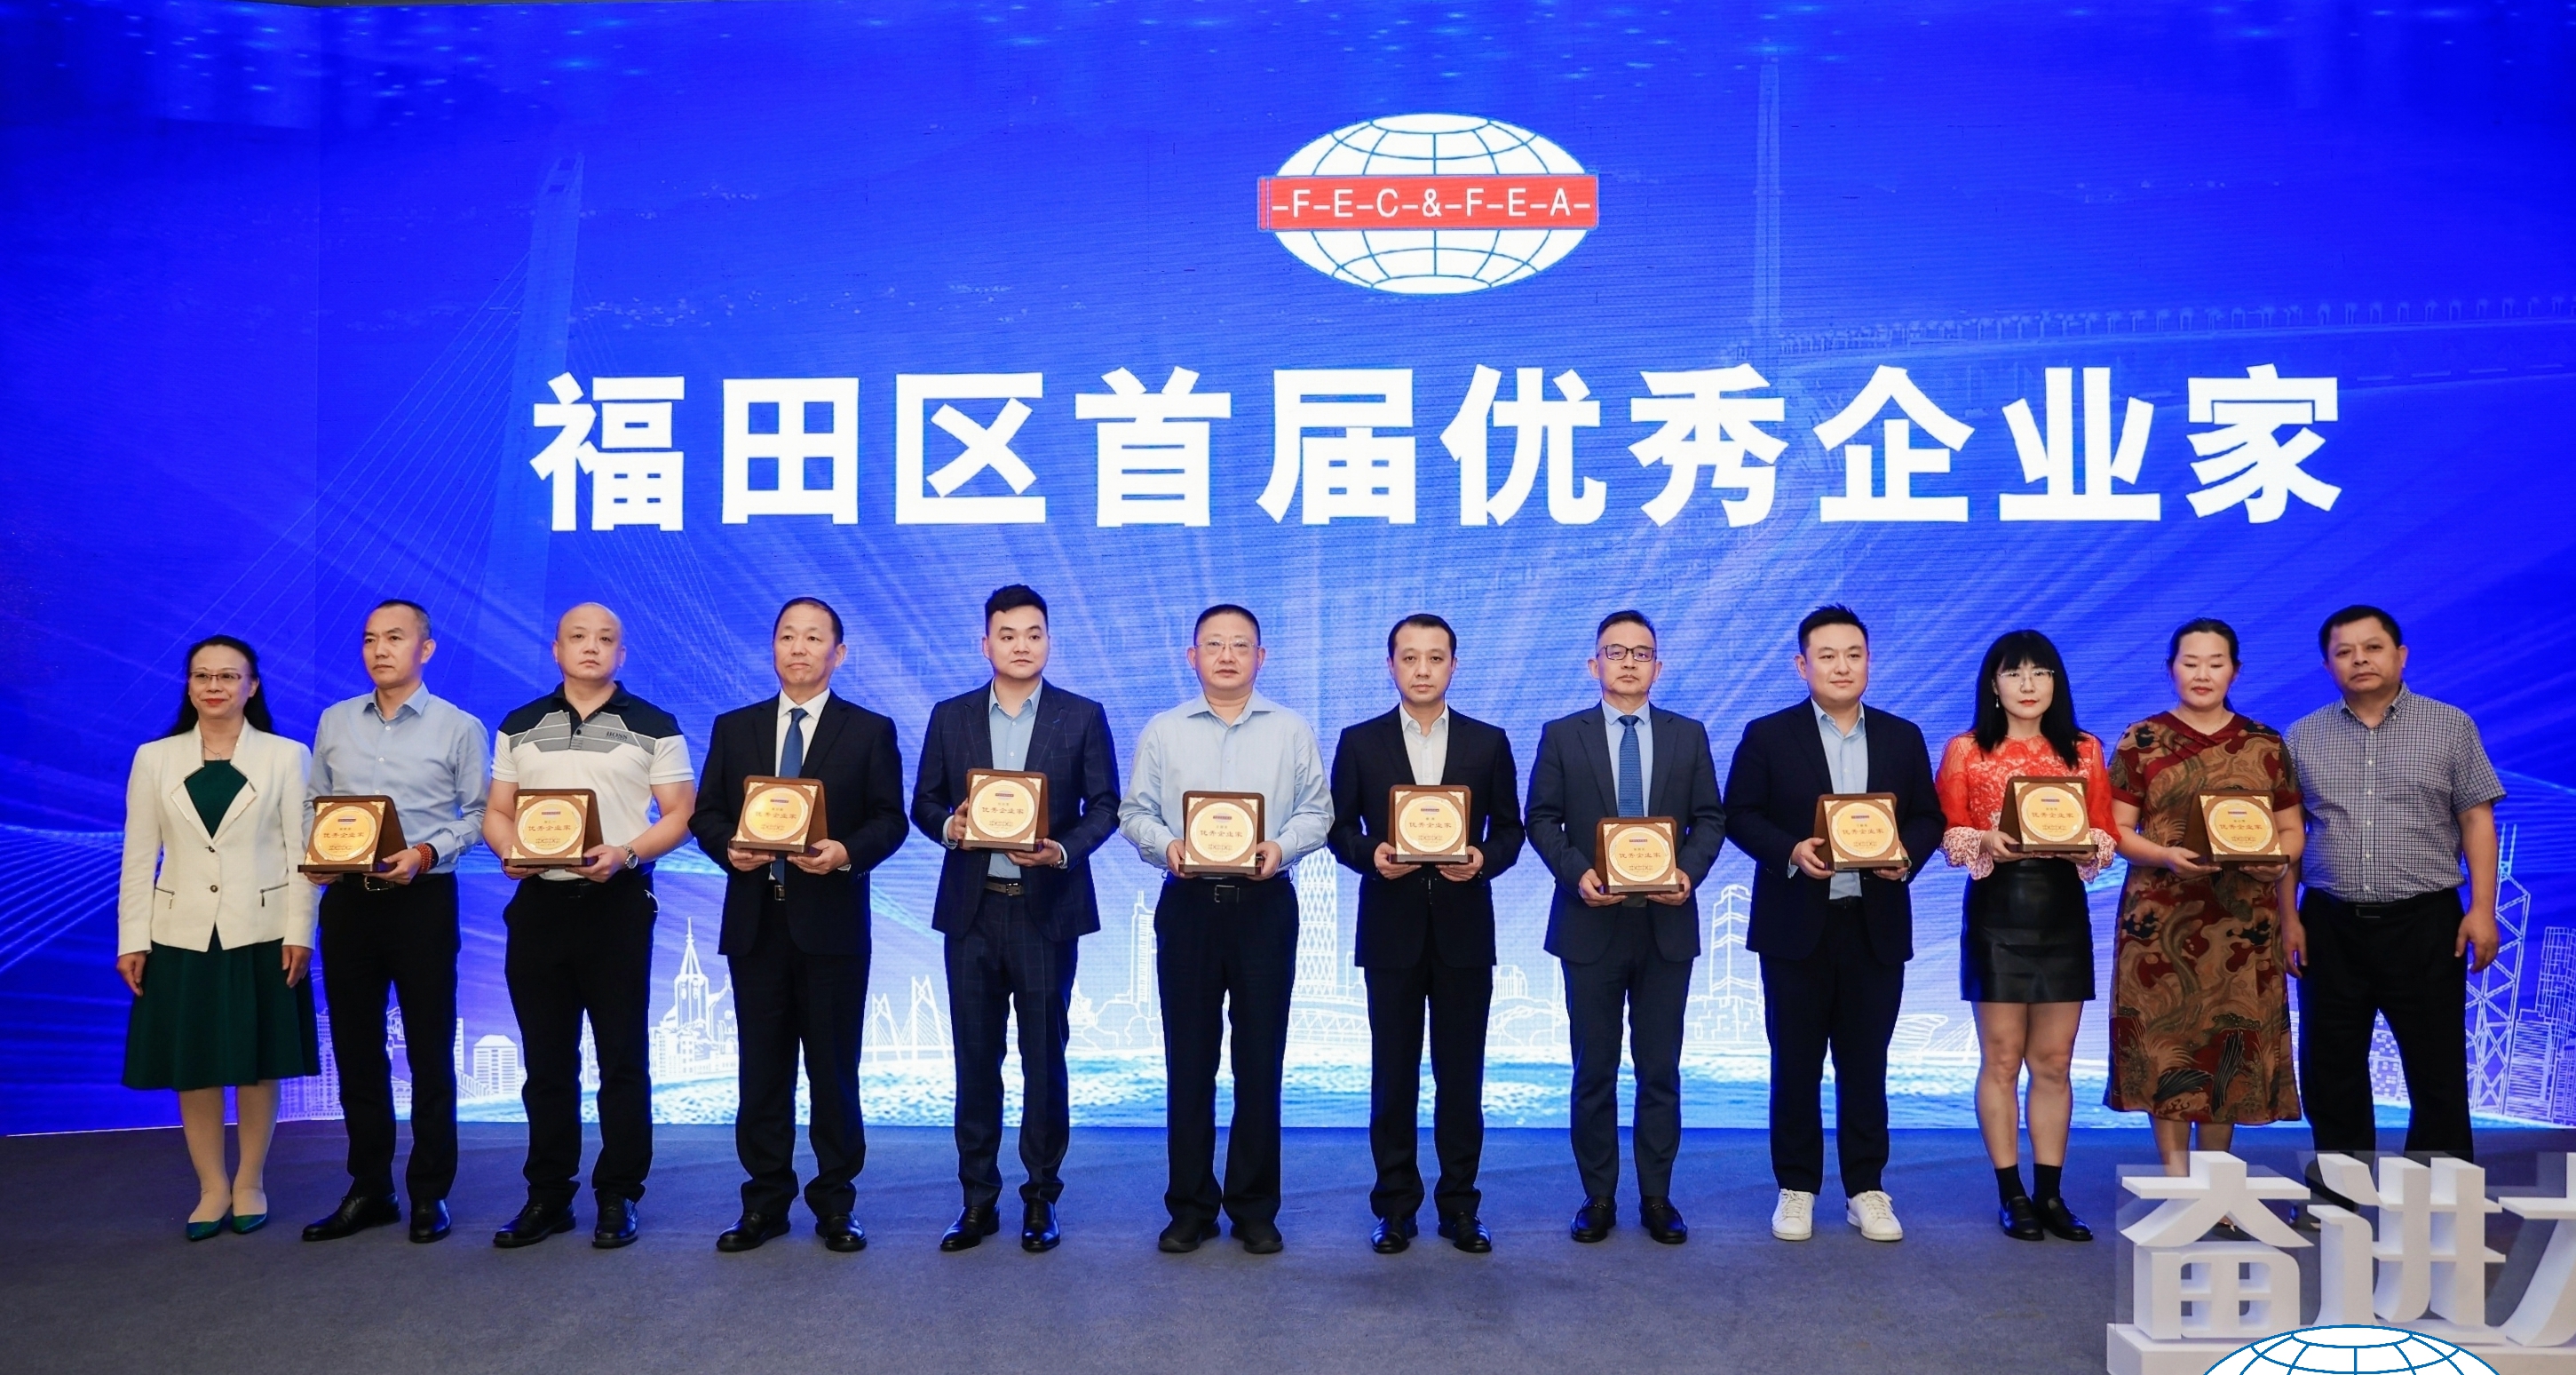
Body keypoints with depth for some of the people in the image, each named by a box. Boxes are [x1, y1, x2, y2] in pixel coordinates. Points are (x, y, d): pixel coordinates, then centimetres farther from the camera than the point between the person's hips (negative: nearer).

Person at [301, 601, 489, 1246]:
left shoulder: (459, 728, -2)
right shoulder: (334, 723, 10)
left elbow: (478, 814, -3)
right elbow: (317, 805, 12)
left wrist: (426, 852, -17)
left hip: (422, 898, -4)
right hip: (348, 897, 4)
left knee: (429, 1048, 2)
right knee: (355, 1046, 9)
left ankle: (429, 1192, 12)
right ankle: (368, 1189, 20)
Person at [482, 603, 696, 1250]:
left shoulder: (654, 727, 2)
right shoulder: (519, 728, 12)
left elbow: (678, 815, -2)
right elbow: (497, 812, 12)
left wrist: (623, 854, -18)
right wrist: (509, 850, -10)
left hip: (617, 901, -3)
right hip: (539, 901, 3)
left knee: (622, 1057, 1)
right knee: (545, 1059, 8)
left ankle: (618, 1197, 9)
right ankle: (547, 1196, 16)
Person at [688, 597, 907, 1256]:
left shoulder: (869, 731, 4)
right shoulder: (734, 727, 11)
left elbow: (890, 820, -1)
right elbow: (705, 814, 9)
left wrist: (848, 853, -19)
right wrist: (727, 848, -11)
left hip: (831, 921, -2)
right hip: (755, 921, 2)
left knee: (833, 1068, 4)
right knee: (762, 1068, 7)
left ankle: (835, 1203, 14)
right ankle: (765, 1201, 16)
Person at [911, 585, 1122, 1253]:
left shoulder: (1083, 716, 2)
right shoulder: (951, 716, 8)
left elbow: (1104, 805, 0)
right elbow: (924, 803, 9)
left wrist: (1065, 849, -17)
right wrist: (947, 825, -13)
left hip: (1046, 908, -2)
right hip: (972, 909, 2)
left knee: (1044, 1056, 4)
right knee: (975, 1055, 7)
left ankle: (1041, 1198, 15)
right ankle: (978, 1198, 16)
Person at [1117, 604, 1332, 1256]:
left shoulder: (1292, 731, 7)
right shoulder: (1162, 732, 7)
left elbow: (1317, 811, 4)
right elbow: (1135, 812, 5)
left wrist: (1281, 847, -15)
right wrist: (1164, 846, -15)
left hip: (1264, 903, 0)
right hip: (1188, 903, 0)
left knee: (1260, 1058, 3)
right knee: (1189, 1059, 4)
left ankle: (1255, 1206, 13)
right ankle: (1190, 1205, 13)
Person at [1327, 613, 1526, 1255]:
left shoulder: (1489, 742, 6)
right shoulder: (1360, 742, 4)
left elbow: (1509, 829, 7)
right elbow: (1339, 828, 5)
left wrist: (1484, 860, -13)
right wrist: (1371, 856, -14)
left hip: (1464, 929, 0)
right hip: (1391, 928, 0)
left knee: (1461, 1074, 5)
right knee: (1393, 1074, 5)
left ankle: (1459, 1205, 16)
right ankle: (1395, 1206, 14)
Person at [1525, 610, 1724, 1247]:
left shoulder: (1688, 735, 7)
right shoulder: (1562, 735, 3)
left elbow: (1709, 818, 5)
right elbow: (1542, 819, 1)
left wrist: (1690, 871, -12)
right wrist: (1576, 872, -15)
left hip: (1667, 923, 1)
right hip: (1592, 922, -1)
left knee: (1660, 1069, 7)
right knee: (1594, 1069, 6)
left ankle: (1657, 1197, 16)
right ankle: (1598, 1197, 15)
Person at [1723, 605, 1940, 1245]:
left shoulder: (1903, 737, 9)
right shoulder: (1768, 735, 1)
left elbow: (1927, 817, 8)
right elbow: (1740, 816, -2)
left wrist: (1907, 854, -12)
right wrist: (1790, 850, -18)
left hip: (1876, 926, 2)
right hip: (1797, 925, -2)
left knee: (1865, 1064, 8)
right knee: (1795, 1064, 5)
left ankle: (1866, 1188, 19)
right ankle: (1796, 1188, 16)